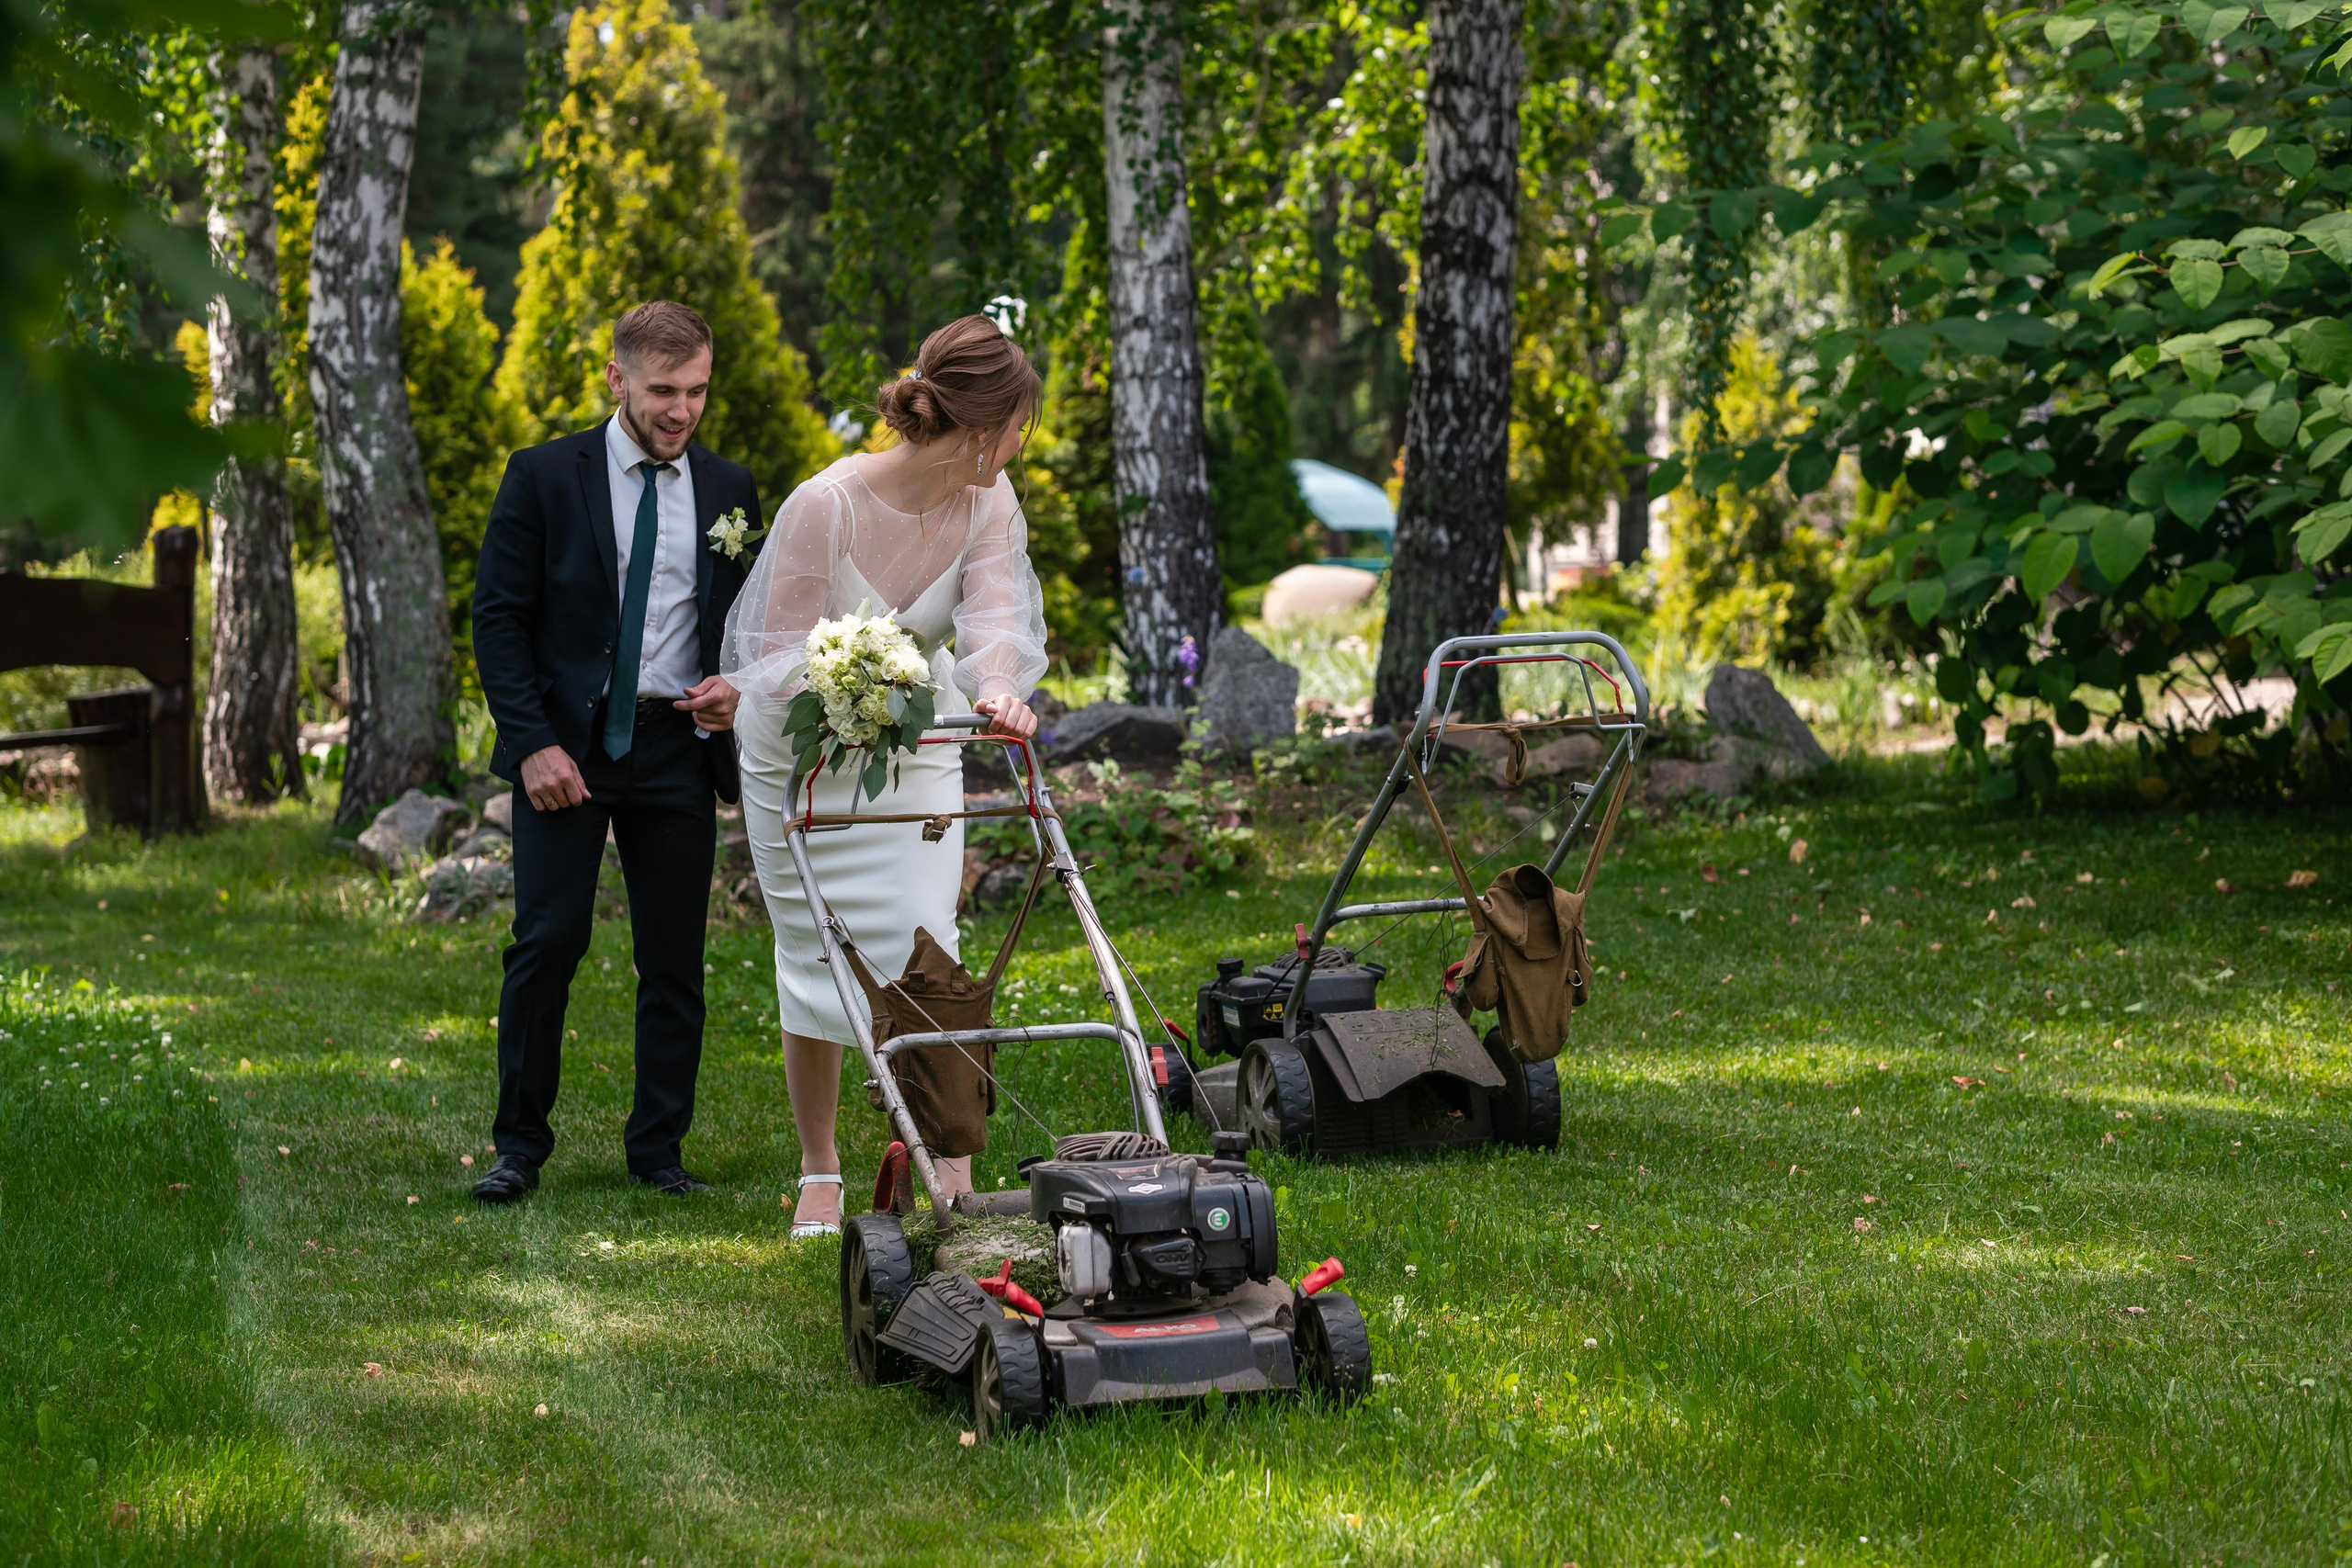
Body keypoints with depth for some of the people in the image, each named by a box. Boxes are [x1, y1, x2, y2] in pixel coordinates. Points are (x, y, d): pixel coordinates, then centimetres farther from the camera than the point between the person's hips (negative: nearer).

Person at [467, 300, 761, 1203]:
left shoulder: (727, 491, 9)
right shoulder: (544, 478, -1)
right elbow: (497, 616, -2)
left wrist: (736, 688, -5)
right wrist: (533, 743, -11)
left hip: (678, 748, 3)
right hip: (565, 745, -3)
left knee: (675, 958, 3)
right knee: (548, 943, -9)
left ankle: (658, 1150, 13)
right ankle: (520, 1147, 2)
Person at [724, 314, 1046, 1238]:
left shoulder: (986, 503, -13)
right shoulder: (824, 507, -28)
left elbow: (997, 615, -24)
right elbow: (784, 658, -23)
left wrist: (999, 689, -46)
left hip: (915, 744, 3)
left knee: (924, 947, -8)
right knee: (814, 961, 4)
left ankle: (953, 1175, -2)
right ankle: (819, 1173, 20)